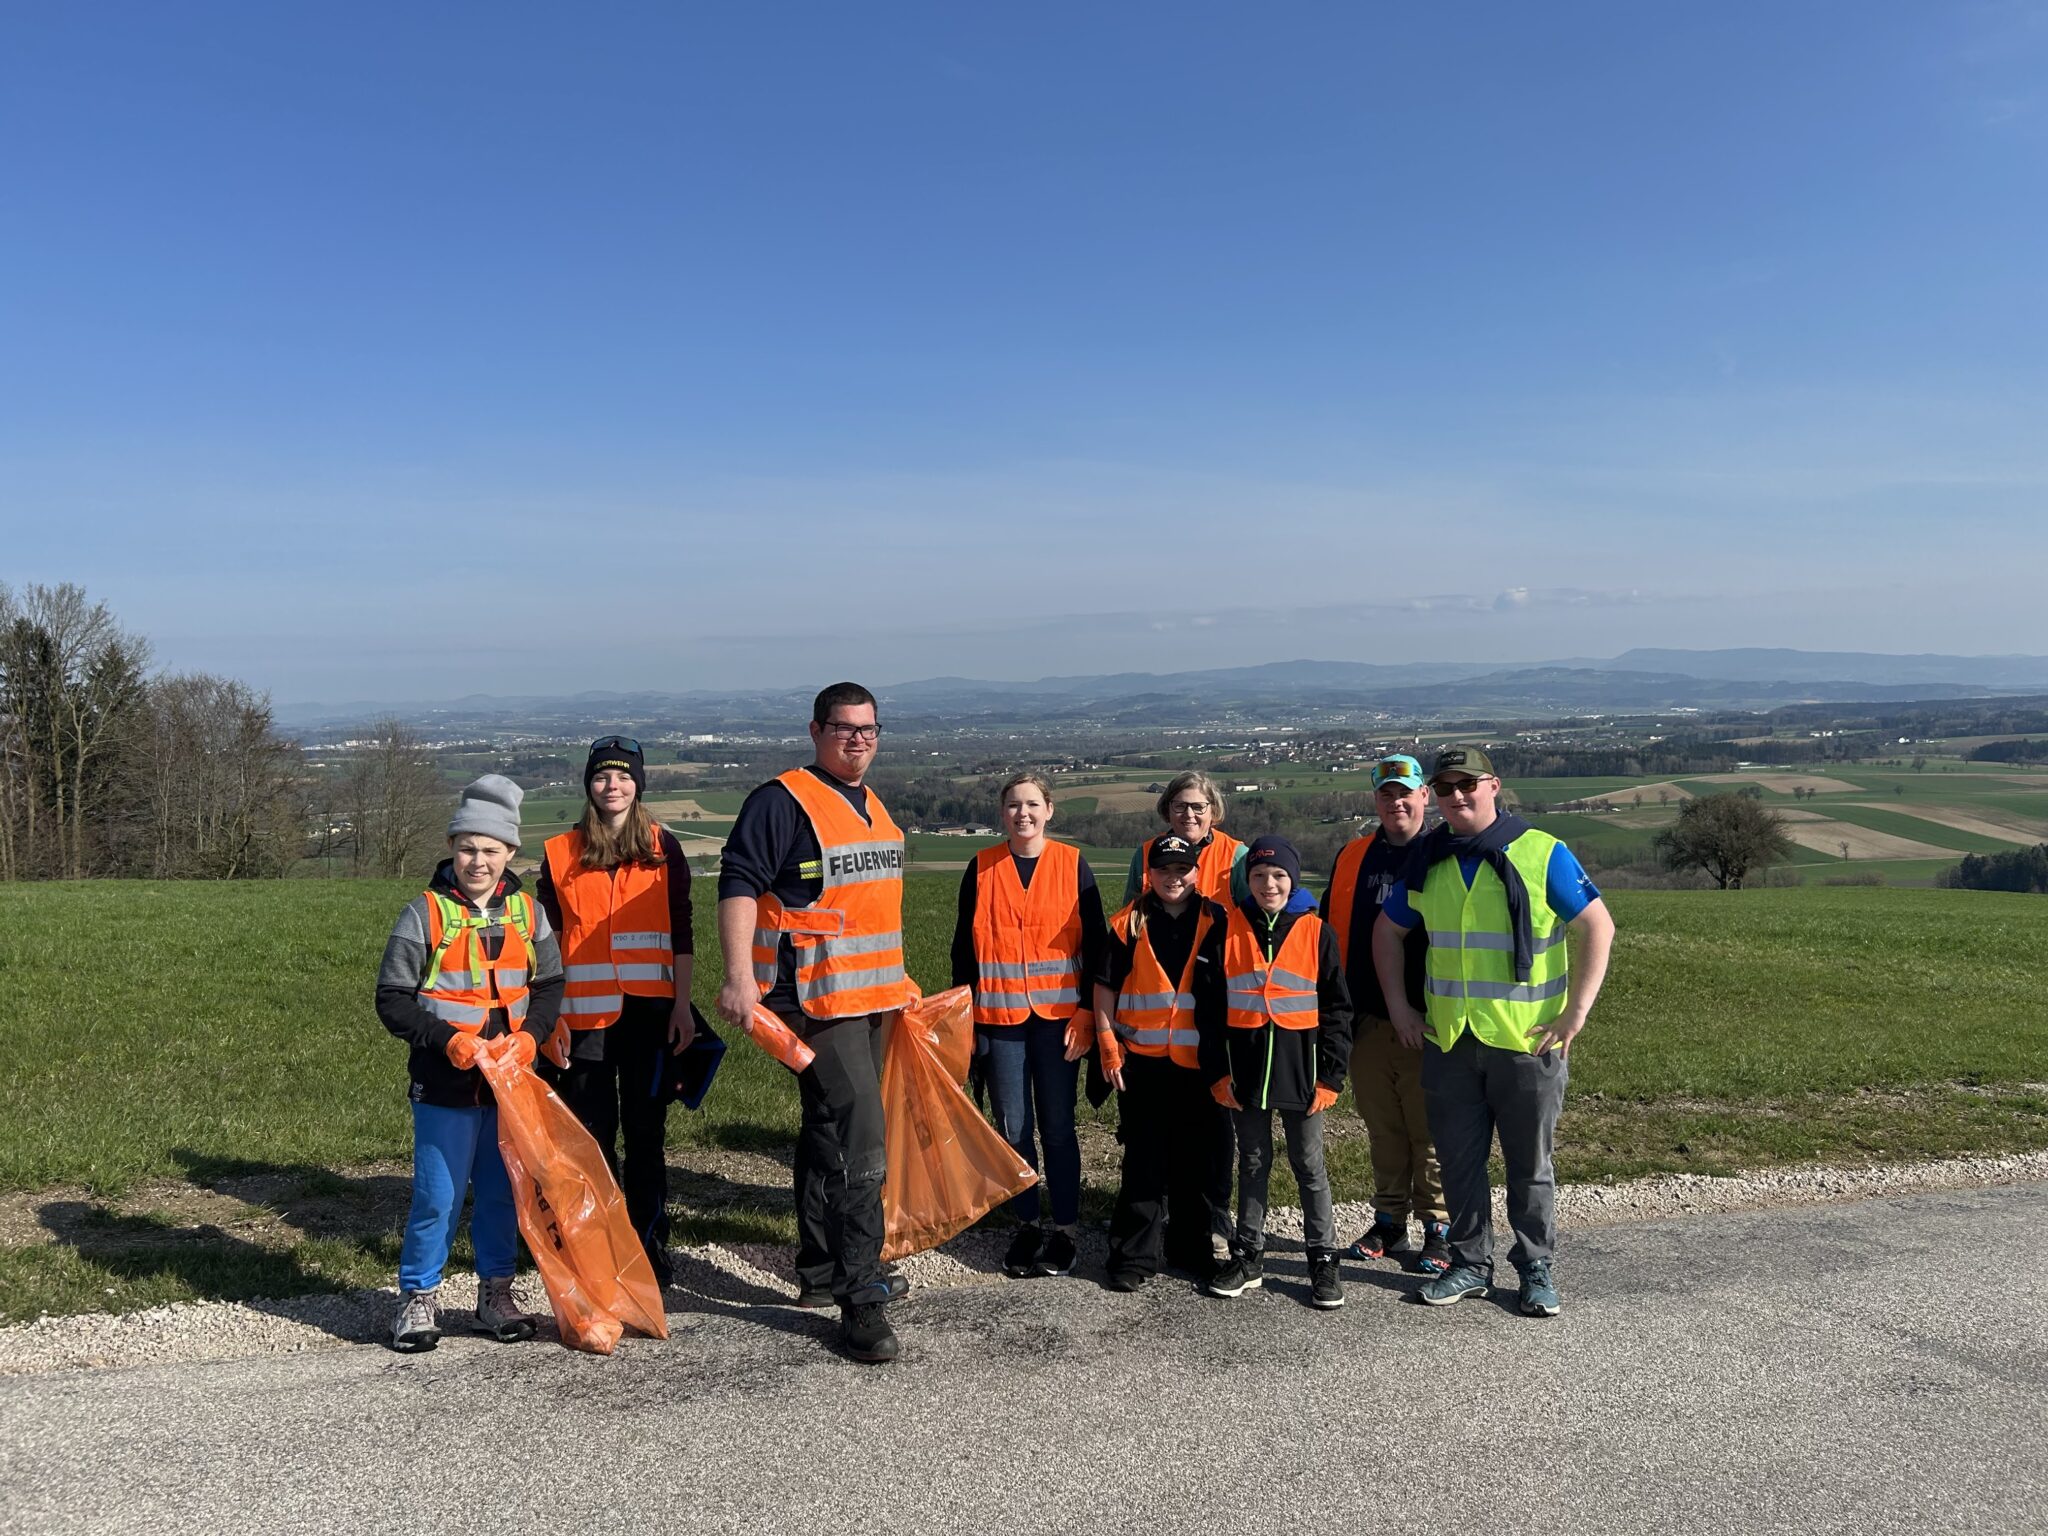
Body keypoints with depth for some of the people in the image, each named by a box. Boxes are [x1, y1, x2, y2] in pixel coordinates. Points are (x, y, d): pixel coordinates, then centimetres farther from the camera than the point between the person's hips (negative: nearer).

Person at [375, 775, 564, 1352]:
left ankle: (496, 1292, 26)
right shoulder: (424, 914, -6)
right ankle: (418, 1298, 19)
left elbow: (549, 983, 13)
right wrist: (448, 1040, -17)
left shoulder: (527, 913, 5)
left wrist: (531, 1035, -5)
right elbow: (392, 1000, -5)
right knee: (437, 1196, 1)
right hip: (445, 1084, -3)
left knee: (504, 1191, 11)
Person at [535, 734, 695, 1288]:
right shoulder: (561, 853, 6)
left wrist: (682, 1005, 0)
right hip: (585, 1013, 0)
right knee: (591, 1132, 4)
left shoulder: (663, 847, 6)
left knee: (646, 1129, 5)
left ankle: (650, 1244, 15)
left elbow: (680, 933, 6)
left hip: (649, 1009, 0)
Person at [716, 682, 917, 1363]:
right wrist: (738, 976, -27)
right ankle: (860, 1297, -6)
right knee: (858, 1141, -13)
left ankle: (821, 1272, 30)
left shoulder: (873, 807, 17)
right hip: (814, 997, -9)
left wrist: (897, 980, 29)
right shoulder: (783, 801, -11)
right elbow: (738, 883, -17)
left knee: (829, 1135, 18)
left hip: (870, 998, 9)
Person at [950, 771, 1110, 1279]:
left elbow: (1095, 942, 1)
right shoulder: (982, 868, 5)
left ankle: (1065, 1230, 14)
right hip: (999, 1017, 2)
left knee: (1057, 1126, 2)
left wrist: (1087, 1012, -5)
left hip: (1057, 1015, -1)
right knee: (1013, 1127, 5)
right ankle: (1026, 1227, 18)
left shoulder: (1073, 865, 1)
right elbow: (964, 946, 9)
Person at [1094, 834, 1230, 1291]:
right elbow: (1105, 990, 5)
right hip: (1143, 1061, -1)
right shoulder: (1128, 925, 2)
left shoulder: (1216, 923, 3)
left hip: (1202, 1062, 1)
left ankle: (1195, 1247, 25)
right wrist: (1109, 1049, -1)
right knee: (1144, 1160, 4)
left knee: (1203, 1158, 8)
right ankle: (1134, 1255, 14)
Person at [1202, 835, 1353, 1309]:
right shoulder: (1228, 930, 0)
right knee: (1252, 1164, 14)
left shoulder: (1316, 932, -2)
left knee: (1310, 1168, 8)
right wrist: (1217, 1073, -3)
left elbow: (1337, 1008, 0)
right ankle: (1248, 1257, 24)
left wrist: (1329, 1076, -5)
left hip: (1299, 1072, -1)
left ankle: (1323, 1260, 19)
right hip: (1245, 1071, 1)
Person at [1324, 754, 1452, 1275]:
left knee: (1430, 1131, 2)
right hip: (1367, 1024, 4)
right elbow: (1330, 933, 15)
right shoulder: (1353, 859, 10)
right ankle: (1388, 1223, 25)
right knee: (1382, 1130, 13)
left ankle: (1438, 1230, 14)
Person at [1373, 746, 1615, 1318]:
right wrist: (1398, 1006, 9)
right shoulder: (1426, 859, 5)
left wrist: (1576, 1012, -12)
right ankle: (1471, 1263, 26)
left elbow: (1597, 927, -7)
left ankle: (1536, 1267, 25)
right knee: (1458, 1159, 11)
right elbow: (1388, 931, 15)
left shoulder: (1542, 853, -7)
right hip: (1448, 1040, 4)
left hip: (1528, 1040, -3)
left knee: (1530, 1163, 9)